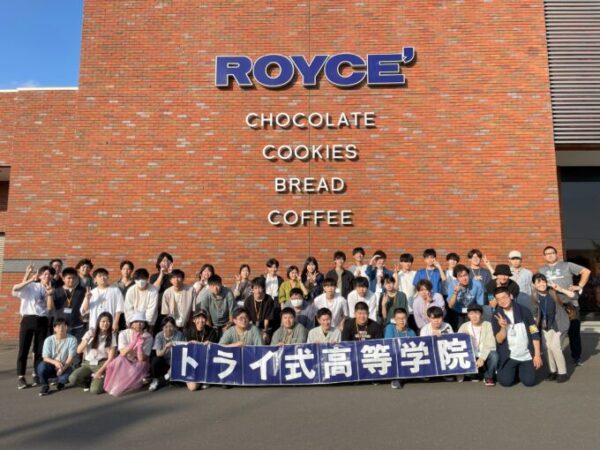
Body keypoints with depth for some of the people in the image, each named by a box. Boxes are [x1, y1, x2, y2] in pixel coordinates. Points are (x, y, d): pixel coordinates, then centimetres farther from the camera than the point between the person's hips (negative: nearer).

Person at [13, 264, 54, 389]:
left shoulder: (49, 290, 12)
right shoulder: (30, 286, 2)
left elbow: (49, 308, -2)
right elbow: (15, 288, -19)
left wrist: (49, 294, -12)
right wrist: (29, 280, -24)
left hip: (42, 321, 4)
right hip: (28, 319, -3)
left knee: (40, 349, 7)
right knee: (23, 349, -2)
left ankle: (36, 374, 18)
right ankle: (20, 377, 7)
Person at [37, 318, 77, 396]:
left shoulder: (72, 339, -8)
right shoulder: (49, 340, -5)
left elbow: (71, 357, -12)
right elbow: (45, 358, -11)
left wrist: (63, 367, -29)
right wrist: (55, 362, -32)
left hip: (65, 367, 0)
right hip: (51, 366, 0)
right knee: (41, 366, -33)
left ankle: (60, 383, 6)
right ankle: (45, 385, -1)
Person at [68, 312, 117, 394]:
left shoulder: (112, 336, -4)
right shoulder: (91, 332, 3)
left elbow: (111, 358, -6)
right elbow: (79, 350, 0)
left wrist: (100, 371, -16)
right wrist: (88, 339, -14)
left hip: (102, 364, -3)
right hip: (88, 364, 3)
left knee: (95, 390, -25)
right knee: (72, 378, -26)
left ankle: (100, 381, 10)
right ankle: (88, 382, 5)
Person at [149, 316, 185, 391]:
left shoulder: (179, 335, -10)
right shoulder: (159, 336, -8)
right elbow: (158, 354, -17)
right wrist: (165, 348, -38)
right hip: (164, 362, 1)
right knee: (155, 360, -30)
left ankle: (158, 382, -6)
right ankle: (154, 379, -2)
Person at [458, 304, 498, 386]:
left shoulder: (488, 325, -9)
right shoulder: (464, 326, -3)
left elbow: (490, 345, -17)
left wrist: (482, 358, -30)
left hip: (484, 356, -1)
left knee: (494, 354, -34)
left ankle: (488, 377, -3)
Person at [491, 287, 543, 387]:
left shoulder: (524, 311, -6)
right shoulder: (496, 317, -6)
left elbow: (535, 334, -3)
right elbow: (499, 340, -10)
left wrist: (537, 355, -6)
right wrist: (503, 327, -29)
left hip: (527, 356, 0)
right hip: (509, 356, 0)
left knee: (529, 381, -8)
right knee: (506, 382, -10)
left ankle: (520, 370, 25)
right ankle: (514, 370, 23)